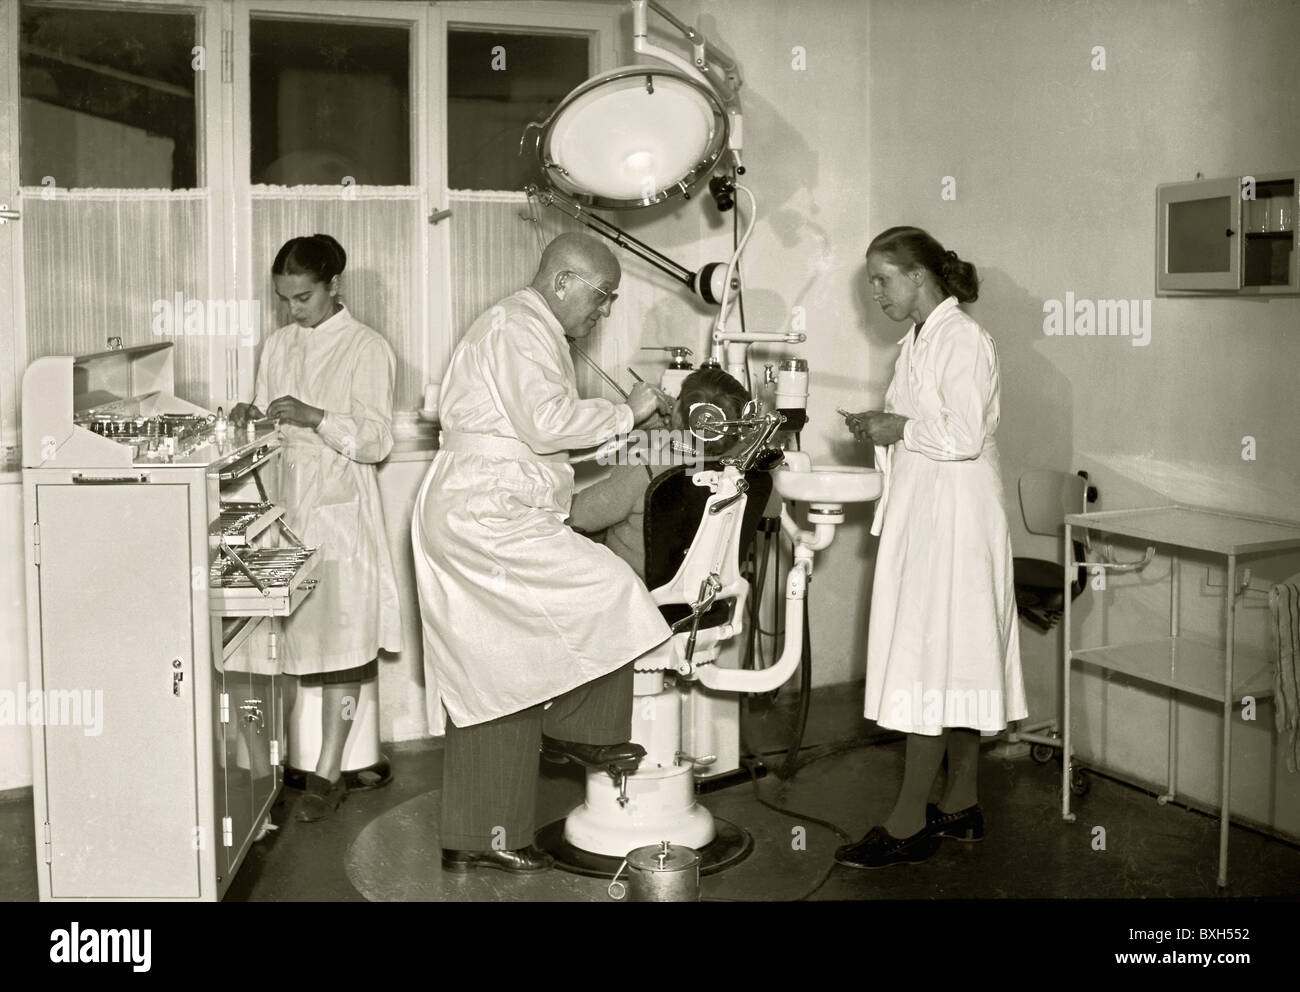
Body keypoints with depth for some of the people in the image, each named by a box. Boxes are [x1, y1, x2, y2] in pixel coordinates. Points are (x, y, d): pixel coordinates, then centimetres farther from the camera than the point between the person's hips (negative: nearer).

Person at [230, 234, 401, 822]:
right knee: (276, 638, 4)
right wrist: (252, 418, -4)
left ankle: (328, 773, 5)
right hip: (284, 508, 5)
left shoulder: (366, 349, -4)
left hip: (340, 513, -5)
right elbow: (273, 431, 18)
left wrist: (315, 418, -21)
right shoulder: (277, 347, 13)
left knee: (339, 642, -2)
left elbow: (377, 441, -10)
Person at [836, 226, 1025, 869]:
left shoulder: (962, 339, -12)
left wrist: (900, 429, -11)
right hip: (922, 516, 10)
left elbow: (963, 436, -21)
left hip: (953, 518, -10)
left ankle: (909, 823, -4)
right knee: (954, 660, 12)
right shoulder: (920, 341, 17)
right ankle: (961, 805, 20)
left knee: (931, 654, -8)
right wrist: (885, 428, 5)